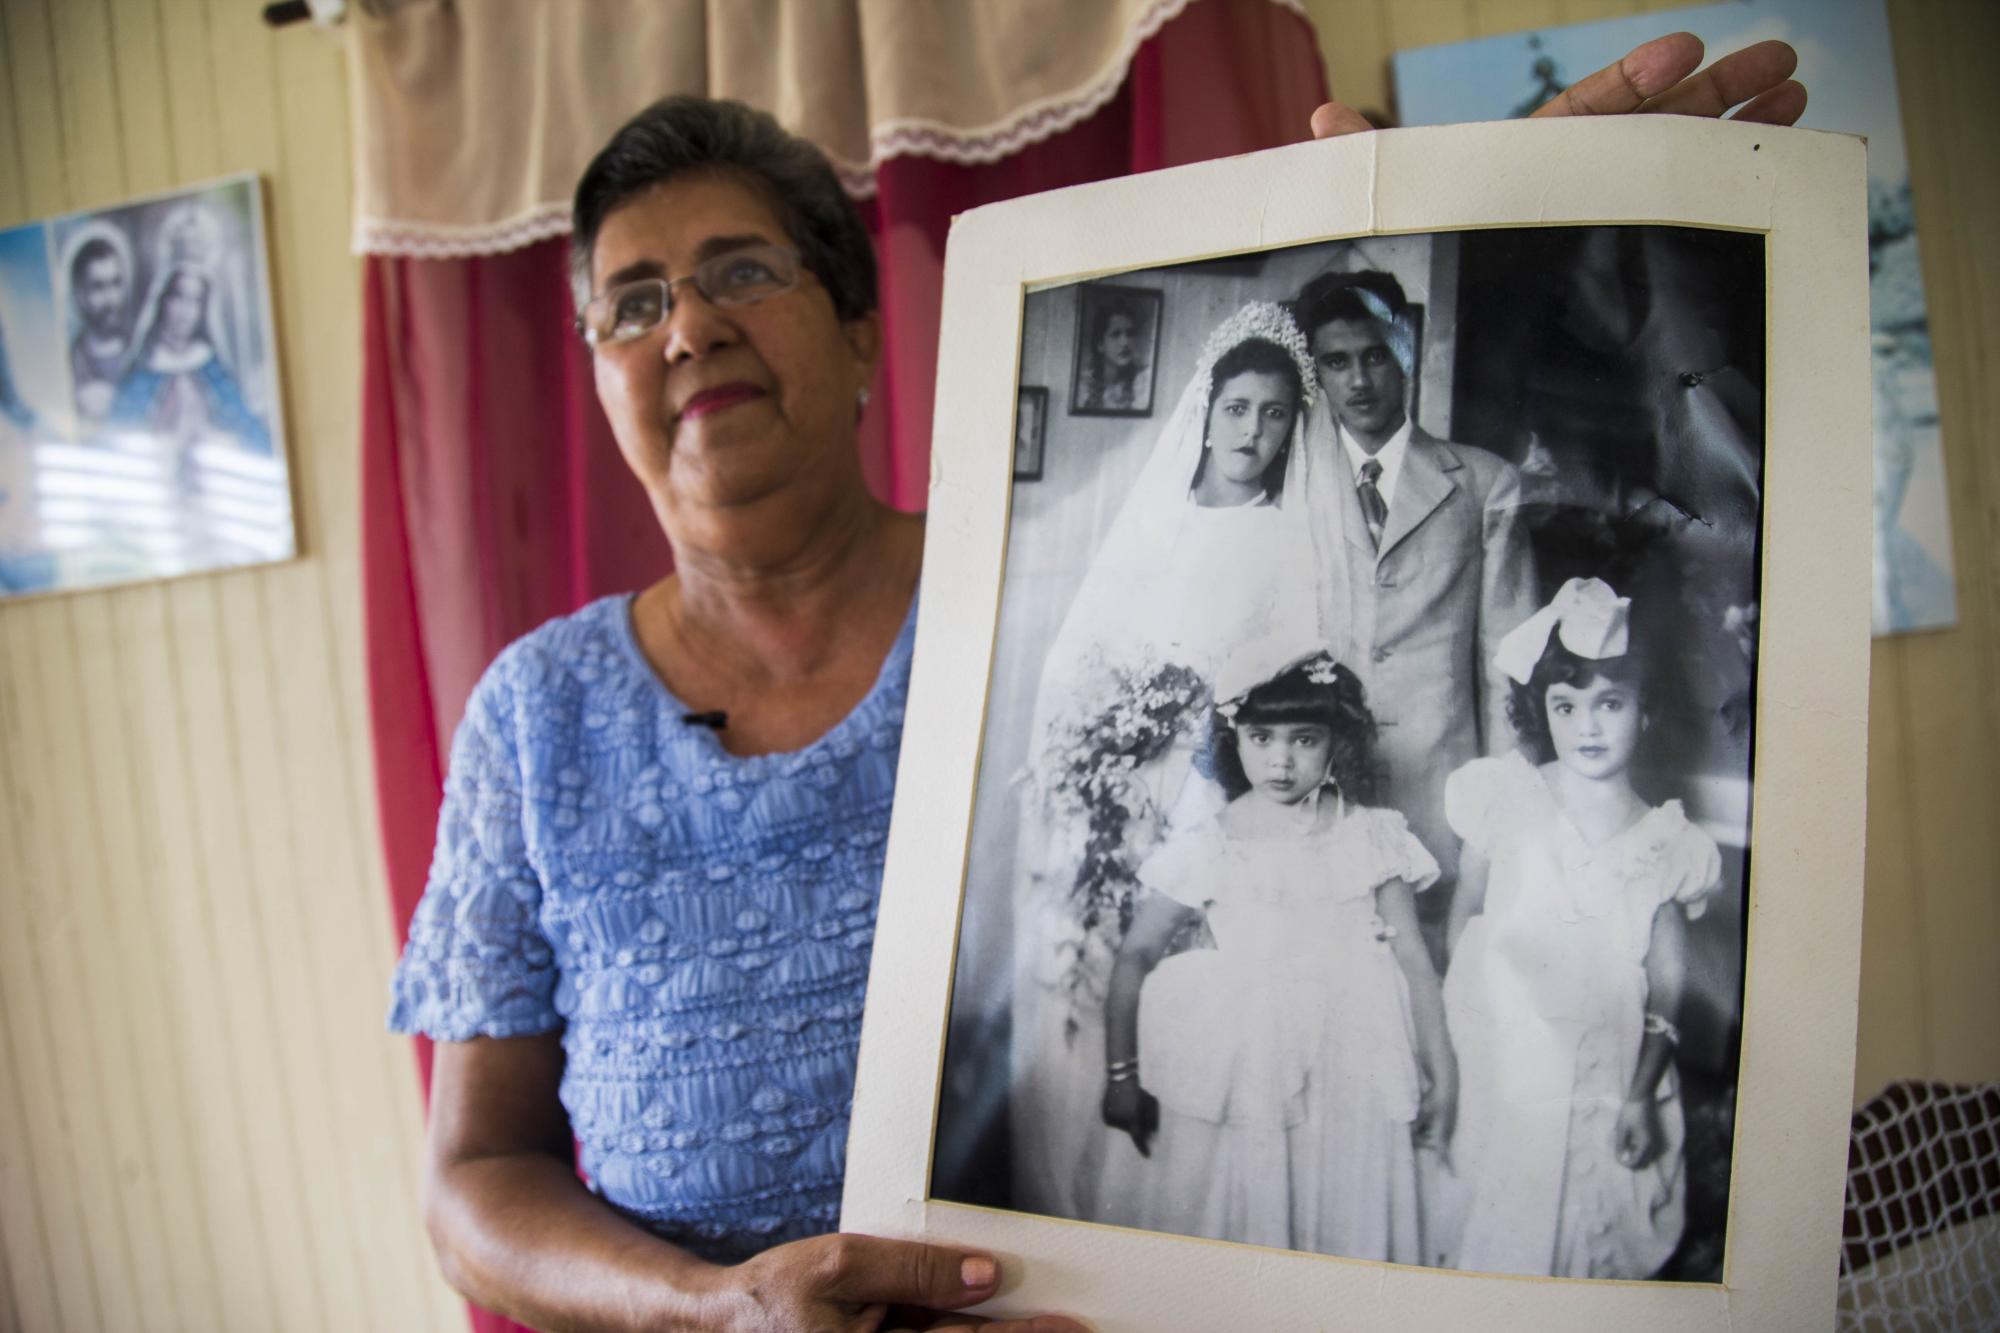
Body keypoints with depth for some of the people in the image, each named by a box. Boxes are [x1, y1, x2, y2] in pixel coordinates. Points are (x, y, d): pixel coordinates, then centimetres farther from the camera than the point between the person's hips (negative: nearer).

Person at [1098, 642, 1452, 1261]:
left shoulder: (1372, 837, 3)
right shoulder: (1203, 848, 1)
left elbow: (1411, 955, 5)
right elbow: (1137, 956, 4)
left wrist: (1440, 1069, 6)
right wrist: (1121, 1073, 2)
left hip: (1349, 1079, 1)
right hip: (1235, 1081, -1)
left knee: (1347, 1229, 6)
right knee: (1229, 1230, 2)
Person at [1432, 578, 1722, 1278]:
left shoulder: (1666, 842, -1)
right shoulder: (1506, 798, -3)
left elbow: (1666, 985, 0)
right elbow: (1464, 916, 4)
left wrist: (1641, 1095, -7)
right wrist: (1450, 1033, 3)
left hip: (1606, 1081, 1)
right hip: (1500, 1074, -1)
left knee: (1589, 1237, 8)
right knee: (1495, 1239, 5)